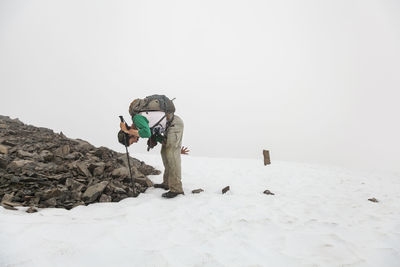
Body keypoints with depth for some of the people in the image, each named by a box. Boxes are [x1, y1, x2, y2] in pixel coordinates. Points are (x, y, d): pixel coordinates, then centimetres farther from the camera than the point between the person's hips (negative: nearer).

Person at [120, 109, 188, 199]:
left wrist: (128, 130, -18)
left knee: (171, 155, -14)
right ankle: (167, 183, 20)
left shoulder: (137, 118, -15)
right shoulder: (140, 128, 15)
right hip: (171, 124, 10)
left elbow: (147, 133, -33)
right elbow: (157, 137, 20)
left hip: (175, 123, -10)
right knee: (165, 152, 14)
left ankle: (176, 188, -13)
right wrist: (177, 149, 19)